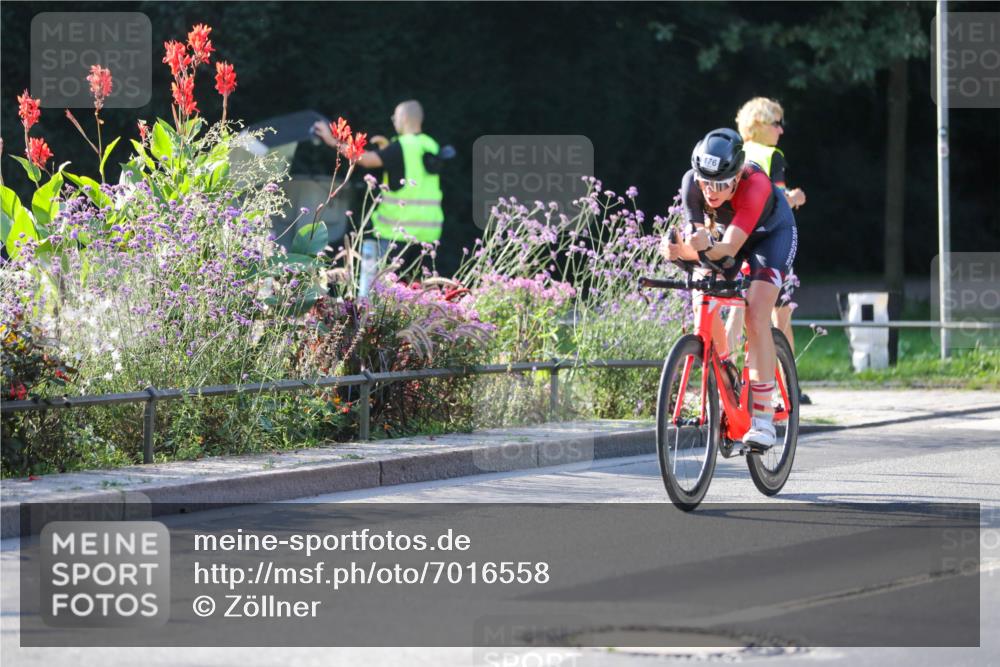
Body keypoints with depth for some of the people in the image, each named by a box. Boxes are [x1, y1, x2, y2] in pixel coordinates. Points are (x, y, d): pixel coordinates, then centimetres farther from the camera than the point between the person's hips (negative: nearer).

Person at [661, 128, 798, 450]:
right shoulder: (692, 182, -29)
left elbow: (729, 248, -46)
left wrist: (706, 246, -67)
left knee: (755, 317, -20)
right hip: (724, 231, 4)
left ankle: (763, 419, -20)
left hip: (771, 233, -4)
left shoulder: (755, 184, -41)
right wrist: (679, 250, -51)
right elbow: (699, 238, -29)